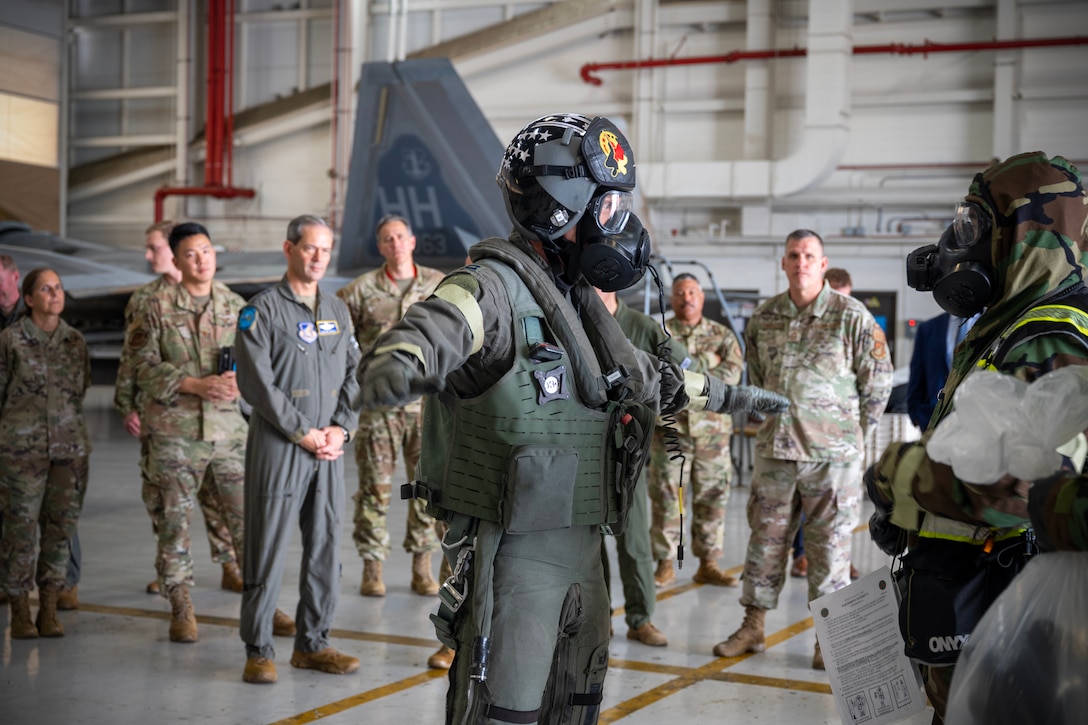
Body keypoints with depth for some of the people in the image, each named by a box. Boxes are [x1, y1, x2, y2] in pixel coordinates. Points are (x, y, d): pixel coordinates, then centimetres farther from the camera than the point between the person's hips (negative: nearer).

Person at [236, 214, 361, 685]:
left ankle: (312, 643, 19)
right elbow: (257, 382, -12)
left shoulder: (338, 311, 14)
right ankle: (258, 650, 7)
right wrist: (303, 432, -13)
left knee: (325, 548, 8)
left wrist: (340, 428, -3)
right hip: (277, 446, -5)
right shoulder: (262, 310, -4)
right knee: (268, 549, -2)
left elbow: (354, 374, 12)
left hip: (329, 449, 6)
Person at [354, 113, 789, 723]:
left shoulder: (582, 301, 14)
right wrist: (400, 361, -61)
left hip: (583, 548, 9)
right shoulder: (499, 285, -14)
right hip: (515, 551, -9)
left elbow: (650, 375, 31)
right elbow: (436, 326, -36)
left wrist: (733, 396, 44)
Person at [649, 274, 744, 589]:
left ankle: (708, 564, 13)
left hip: (713, 429, 2)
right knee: (666, 498, -1)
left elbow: (732, 374, -7)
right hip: (670, 428, -2)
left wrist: (685, 369, -13)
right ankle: (665, 564, 7)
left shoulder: (722, 335, 9)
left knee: (712, 497, 4)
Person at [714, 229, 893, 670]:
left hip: (832, 456, -4)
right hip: (773, 451, 4)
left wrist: (850, 433, 5)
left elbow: (878, 382, 1)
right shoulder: (763, 318, 7)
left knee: (829, 546, 2)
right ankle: (752, 628, 21)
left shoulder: (851, 316, -6)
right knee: (765, 539, 10)